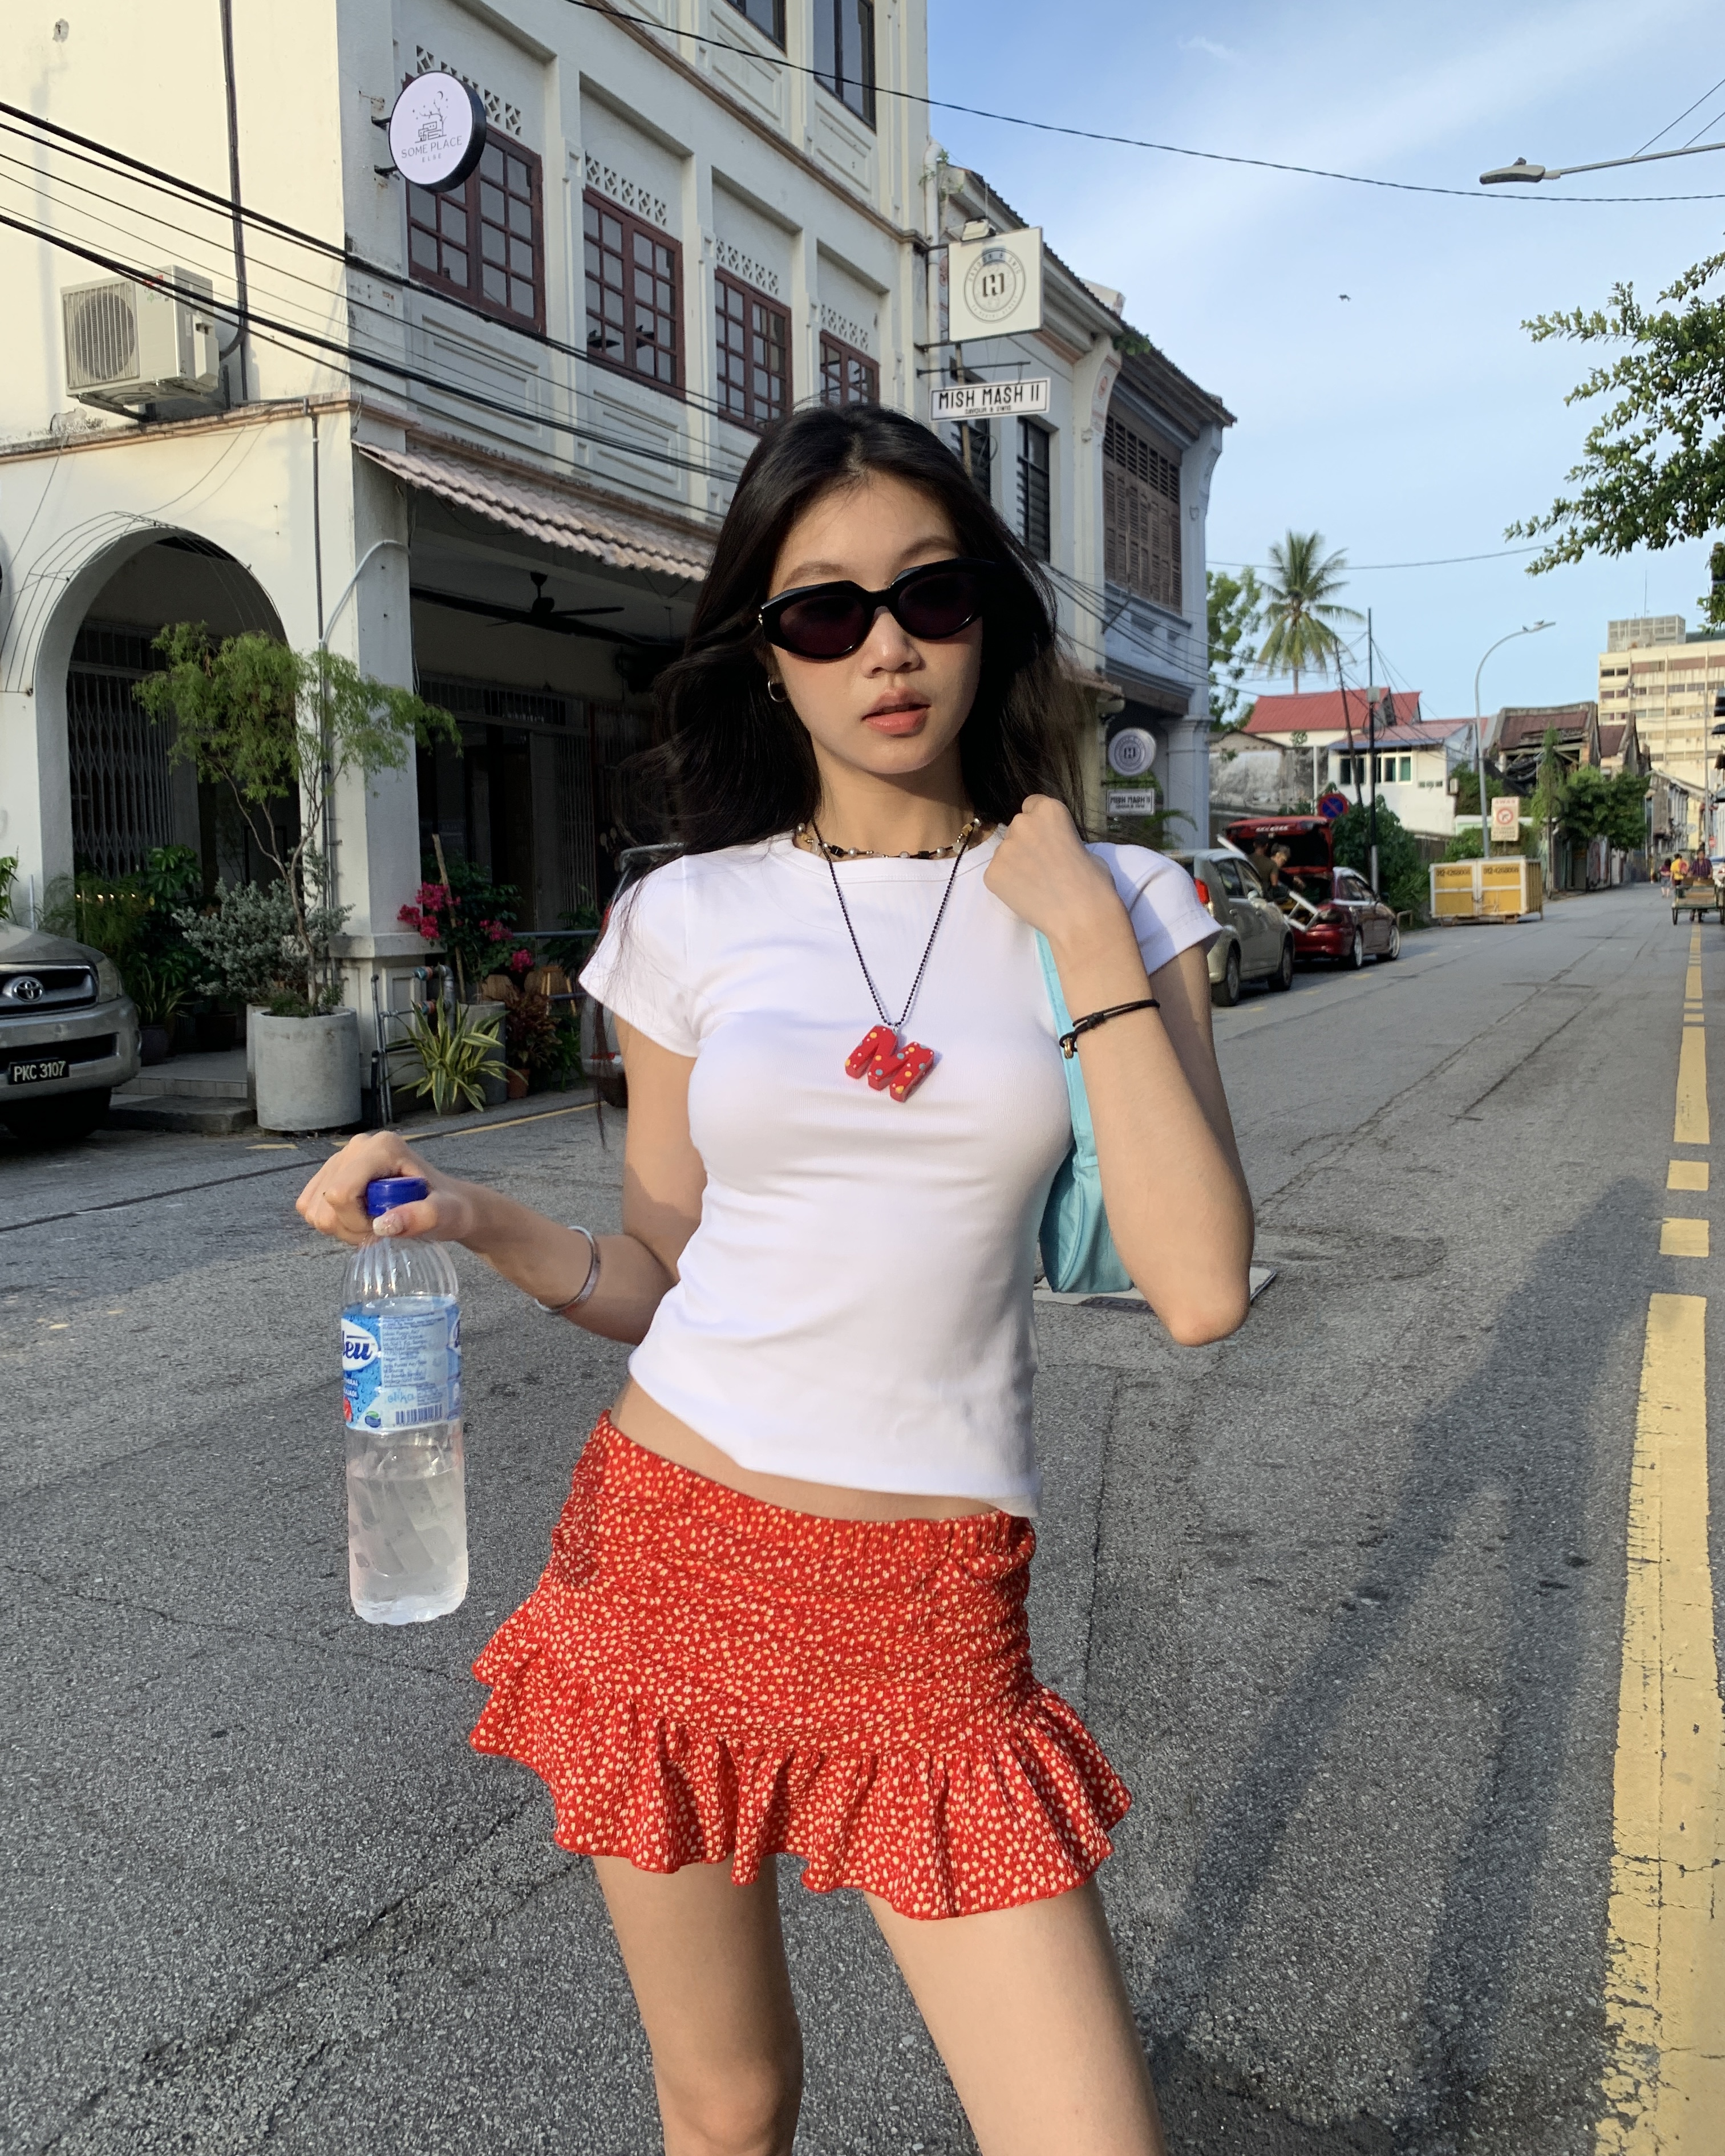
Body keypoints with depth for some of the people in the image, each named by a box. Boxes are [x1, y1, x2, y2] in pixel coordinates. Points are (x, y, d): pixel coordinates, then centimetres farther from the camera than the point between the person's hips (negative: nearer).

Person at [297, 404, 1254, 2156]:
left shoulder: (1112, 903, -1)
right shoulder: (691, 918, 1)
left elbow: (1197, 1288, -12)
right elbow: (659, 1278, 8)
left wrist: (1090, 938, -13)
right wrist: (474, 1220, -10)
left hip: (932, 1621, 0)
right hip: (669, 1554, 1)